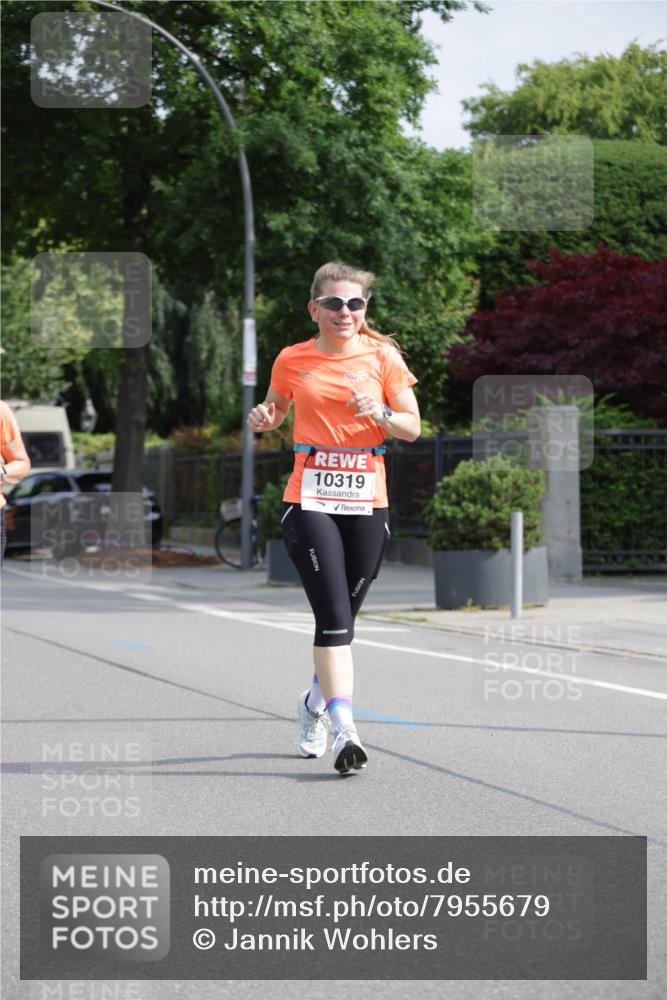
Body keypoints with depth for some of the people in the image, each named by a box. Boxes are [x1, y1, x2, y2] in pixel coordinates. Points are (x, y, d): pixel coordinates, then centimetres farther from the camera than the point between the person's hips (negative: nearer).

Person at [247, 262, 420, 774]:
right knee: (333, 615, -16)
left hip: (367, 504, 2)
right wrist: (263, 419, -4)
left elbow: (413, 427, 4)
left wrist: (379, 413, -17)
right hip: (310, 501, -2)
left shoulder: (382, 357, 3)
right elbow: (276, 409, 20)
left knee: (343, 616, 11)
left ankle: (316, 702, 39)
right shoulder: (292, 360, 4)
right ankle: (344, 729, -23)